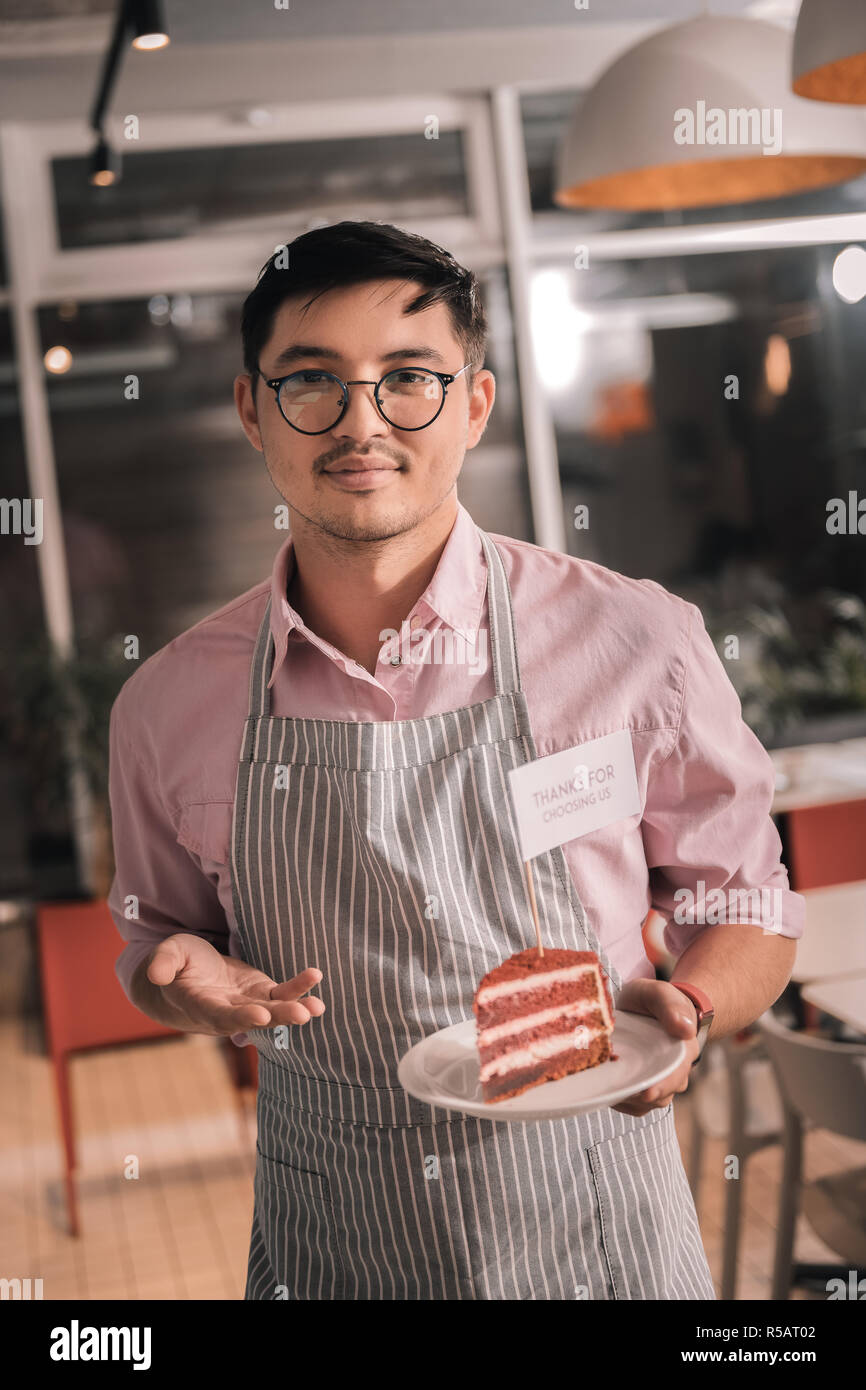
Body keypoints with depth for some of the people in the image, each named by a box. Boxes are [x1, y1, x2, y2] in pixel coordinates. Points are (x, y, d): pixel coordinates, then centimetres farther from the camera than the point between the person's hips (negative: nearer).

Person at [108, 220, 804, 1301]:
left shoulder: (640, 646, -12)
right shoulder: (168, 705, -5)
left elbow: (749, 912, 1)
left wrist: (682, 1010, -19)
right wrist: (184, 981, -11)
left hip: (594, 1243, -1)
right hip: (322, 1250, 2)